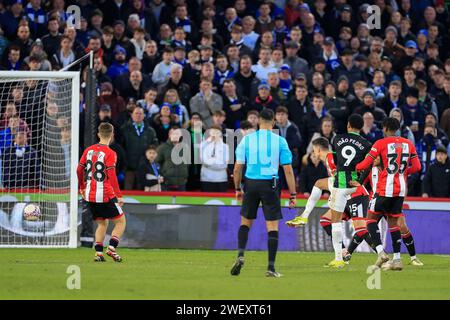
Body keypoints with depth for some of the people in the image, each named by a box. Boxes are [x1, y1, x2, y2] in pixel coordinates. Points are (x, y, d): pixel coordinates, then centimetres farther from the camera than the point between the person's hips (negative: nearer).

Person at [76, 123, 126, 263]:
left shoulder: (89, 150, 7)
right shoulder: (110, 153, -11)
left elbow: (79, 170, 13)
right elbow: (111, 176, -17)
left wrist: (82, 187, 27)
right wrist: (118, 196, -15)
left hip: (89, 195, 6)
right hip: (105, 195, -6)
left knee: (102, 224, 18)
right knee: (121, 221, 6)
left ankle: (99, 252, 6)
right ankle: (112, 247, -12)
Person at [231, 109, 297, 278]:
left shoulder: (246, 139, 2)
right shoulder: (280, 141, -1)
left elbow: (237, 168, 4)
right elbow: (288, 170, -2)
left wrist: (238, 188, 17)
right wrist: (293, 194, 3)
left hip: (251, 183, 1)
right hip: (270, 185, -1)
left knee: (245, 222, 18)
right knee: (273, 226, 2)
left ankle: (240, 255, -2)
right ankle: (271, 267, -2)